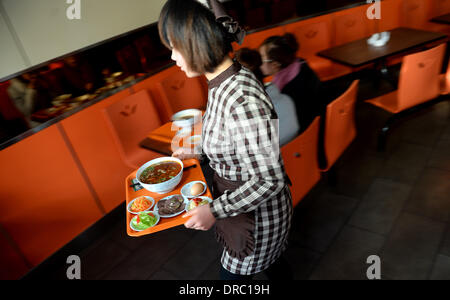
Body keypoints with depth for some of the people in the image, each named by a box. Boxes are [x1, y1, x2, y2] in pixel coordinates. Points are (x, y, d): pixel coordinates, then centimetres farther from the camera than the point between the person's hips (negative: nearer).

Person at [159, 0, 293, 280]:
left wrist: (215, 210, -24)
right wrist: (197, 151, 13)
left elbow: (269, 180, -29)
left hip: (259, 212, -8)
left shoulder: (243, 101, -36)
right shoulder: (222, 82, -5)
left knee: (233, 273, 16)